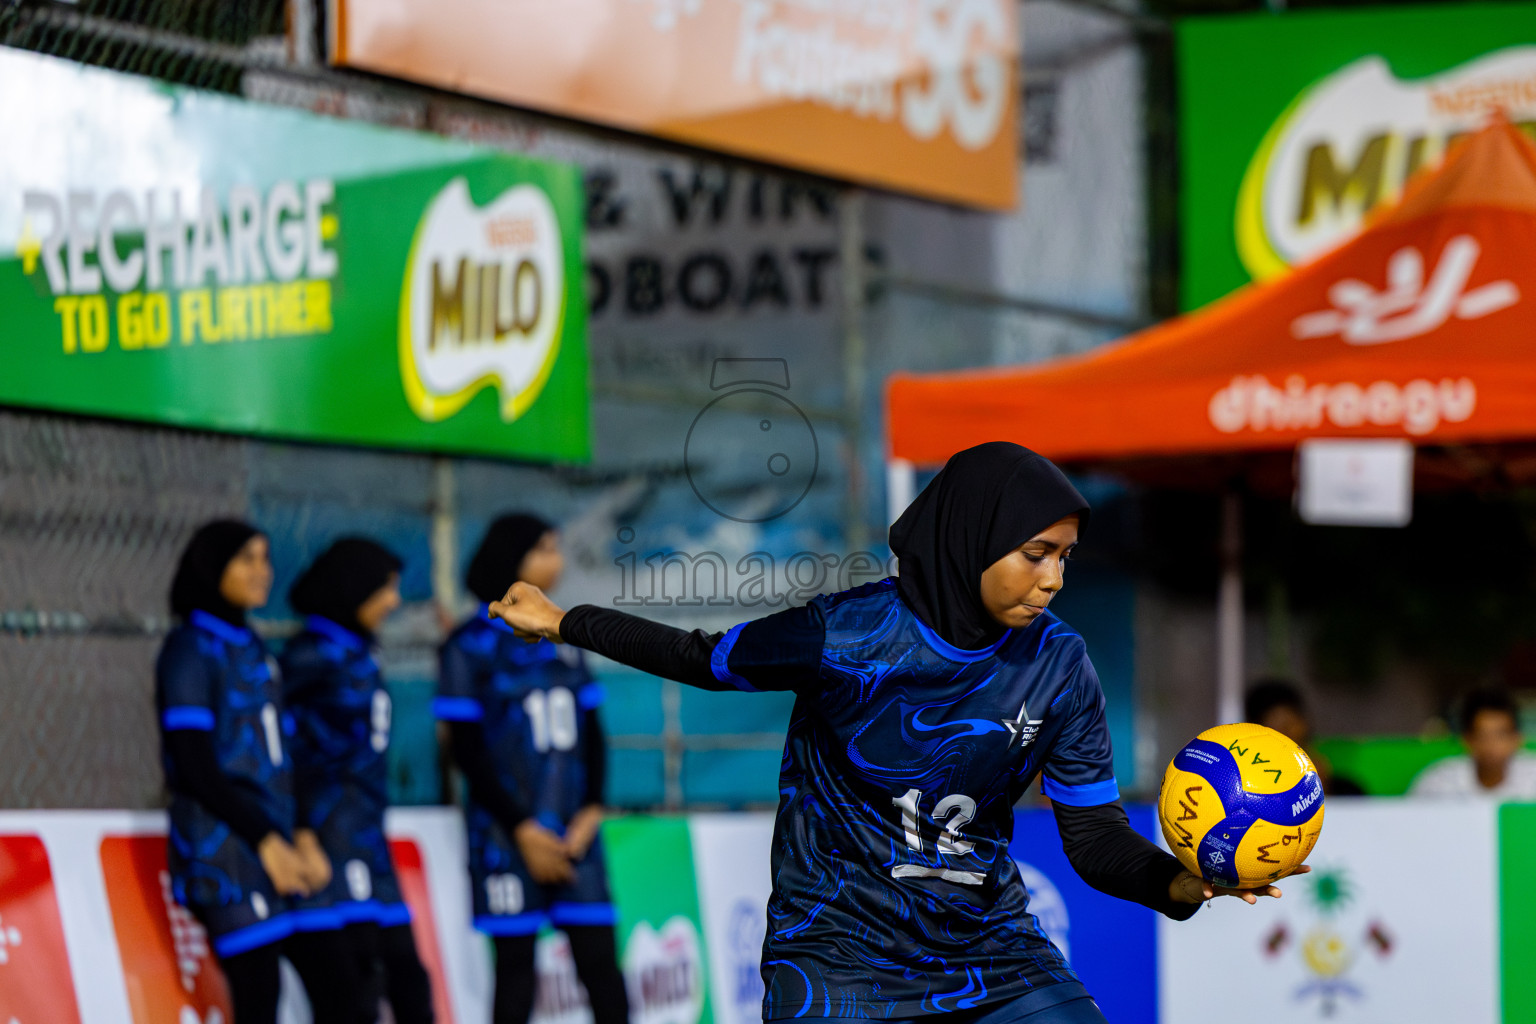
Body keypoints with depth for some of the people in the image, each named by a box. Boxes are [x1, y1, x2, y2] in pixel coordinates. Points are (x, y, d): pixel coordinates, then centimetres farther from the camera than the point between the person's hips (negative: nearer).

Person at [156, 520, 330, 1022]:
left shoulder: (249, 648, 18)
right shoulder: (191, 651, -6)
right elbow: (195, 768, -12)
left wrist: (300, 836, 7)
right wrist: (266, 842, -12)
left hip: (268, 845, 8)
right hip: (223, 847, -8)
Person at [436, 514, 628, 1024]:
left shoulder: (563, 639, 12)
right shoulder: (472, 646, -3)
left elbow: (591, 733, 13)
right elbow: (467, 750, -6)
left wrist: (591, 810, -2)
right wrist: (523, 829, -9)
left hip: (574, 831, 4)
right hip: (507, 836, -4)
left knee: (600, 959, -1)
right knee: (515, 965, -1)